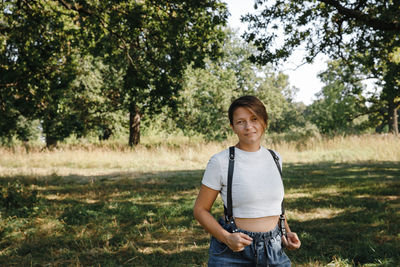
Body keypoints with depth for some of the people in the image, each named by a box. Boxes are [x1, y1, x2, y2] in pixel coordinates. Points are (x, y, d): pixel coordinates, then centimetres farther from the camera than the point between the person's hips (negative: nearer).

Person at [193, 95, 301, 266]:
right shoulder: (220, 162, -10)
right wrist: (226, 238, -18)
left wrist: (287, 233, 5)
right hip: (233, 252, -4)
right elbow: (200, 209, -5)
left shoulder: (274, 158, 6)